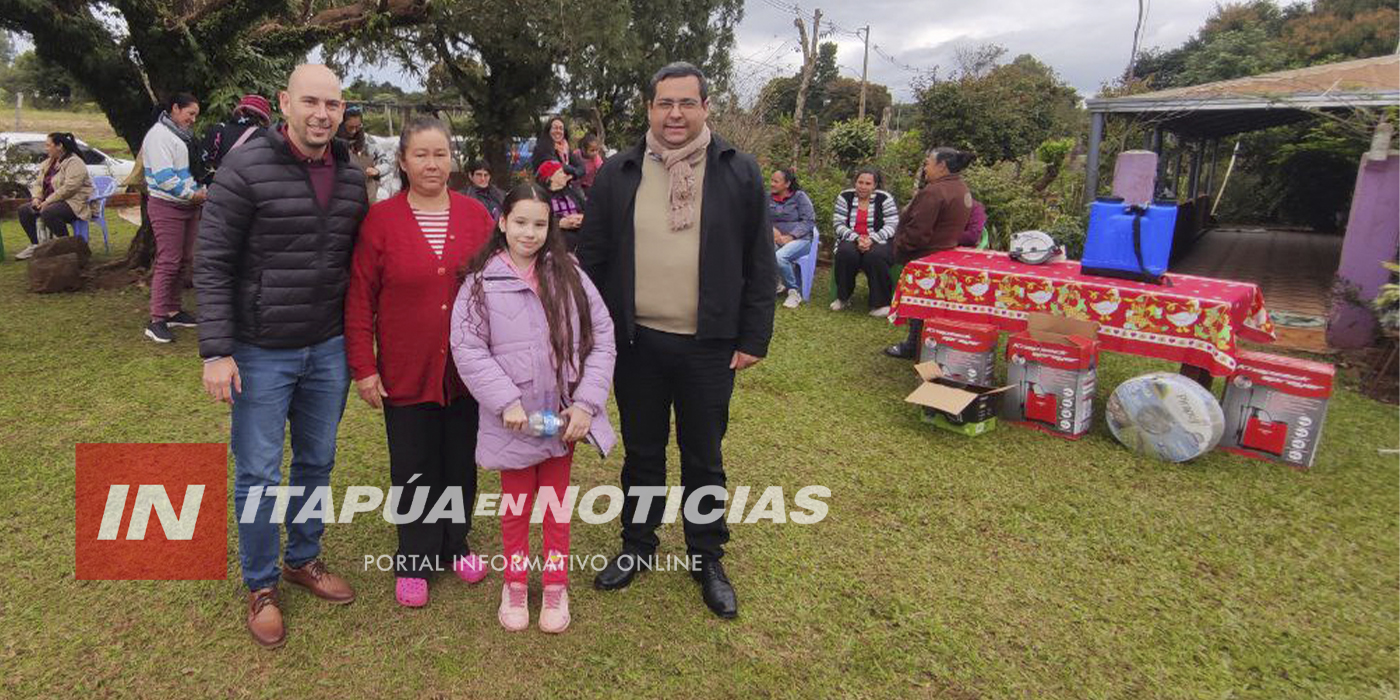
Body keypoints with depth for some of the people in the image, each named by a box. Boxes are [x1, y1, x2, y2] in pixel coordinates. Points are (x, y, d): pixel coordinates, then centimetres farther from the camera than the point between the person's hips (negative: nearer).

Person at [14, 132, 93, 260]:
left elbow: (69, 188, -24)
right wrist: (37, 197, -2)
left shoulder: (74, 163, -13)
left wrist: (48, 201, -22)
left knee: (48, 213, -33)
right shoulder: (49, 163, 16)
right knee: (24, 209, -3)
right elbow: (38, 182, 19)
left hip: (75, 204, -10)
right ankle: (35, 245, 3)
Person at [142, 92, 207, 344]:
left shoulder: (184, 135, 16)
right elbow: (164, 177, -21)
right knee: (168, 262, -9)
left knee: (184, 259, 12)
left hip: (189, 207, 9)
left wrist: (201, 191, 6)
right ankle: (157, 320, -5)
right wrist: (193, 194, -15)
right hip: (167, 207, -9)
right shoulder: (159, 135, -12)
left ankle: (173, 310, 23)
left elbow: (194, 167, 22)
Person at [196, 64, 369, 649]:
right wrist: (216, 352, -16)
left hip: (329, 349, 5)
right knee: (259, 474, 6)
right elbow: (212, 264, -11)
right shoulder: (246, 169, -12)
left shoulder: (351, 178, 4)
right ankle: (260, 585, 25)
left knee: (317, 462, 16)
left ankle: (303, 558, 36)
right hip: (262, 352, -4)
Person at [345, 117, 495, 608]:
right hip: (407, 374, -2)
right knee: (414, 471, 10)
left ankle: (455, 546, 36)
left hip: (467, 373, 2)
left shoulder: (476, 215, 1)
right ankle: (415, 562, 29)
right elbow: (360, 300, -4)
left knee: (460, 464, 16)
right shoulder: (380, 219, -5)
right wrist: (364, 368, -6)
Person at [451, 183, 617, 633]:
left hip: (565, 415, 2)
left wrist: (586, 403, -9)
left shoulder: (568, 275, 0)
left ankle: (556, 587, 33)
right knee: (516, 504, 14)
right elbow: (467, 348, -8)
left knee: (556, 501, 16)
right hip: (513, 420, -1)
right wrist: (506, 401, -17)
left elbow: (601, 338, -2)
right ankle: (515, 584, 35)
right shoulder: (481, 282, -5)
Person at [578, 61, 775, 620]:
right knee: (641, 452, 16)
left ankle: (707, 558, 31)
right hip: (636, 342, 2)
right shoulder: (617, 175, 2)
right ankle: (637, 546, 36)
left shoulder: (740, 174, -1)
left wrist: (753, 339, -4)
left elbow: (759, 264, 0)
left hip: (708, 347, -1)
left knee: (703, 457, 12)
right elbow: (592, 260, 5)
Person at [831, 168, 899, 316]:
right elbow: (838, 225, -1)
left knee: (875, 256, -36)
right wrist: (856, 239, -17)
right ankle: (843, 298, -12)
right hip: (851, 241, 2)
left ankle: (880, 303, -22)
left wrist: (871, 240, -21)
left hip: (878, 242, -1)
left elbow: (891, 226, -6)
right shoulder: (844, 197, 6)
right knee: (846, 252, -33)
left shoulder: (885, 198, 1)